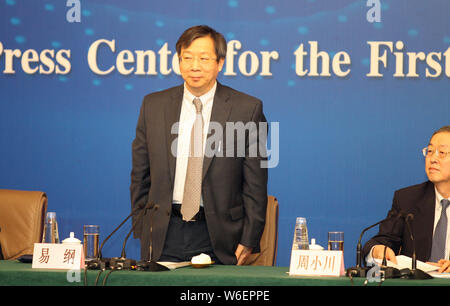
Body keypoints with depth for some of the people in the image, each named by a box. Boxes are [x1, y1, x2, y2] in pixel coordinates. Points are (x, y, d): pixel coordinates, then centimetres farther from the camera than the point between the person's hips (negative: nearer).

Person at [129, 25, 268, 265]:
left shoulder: (247, 108, -2)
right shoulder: (153, 105, 7)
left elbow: (255, 184, -2)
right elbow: (141, 176, 11)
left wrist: (249, 240, -6)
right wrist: (142, 229, 5)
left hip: (217, 237, -2)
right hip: (164, 236, 2)